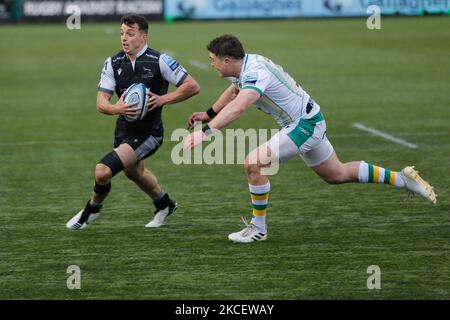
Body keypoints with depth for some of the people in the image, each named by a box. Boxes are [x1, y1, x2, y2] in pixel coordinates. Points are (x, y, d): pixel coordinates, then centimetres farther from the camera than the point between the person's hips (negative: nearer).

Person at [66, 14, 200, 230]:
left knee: (103, 171, -20)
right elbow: (101, 102, -8)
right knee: (134, 172, 30)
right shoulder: (113, 63, -4)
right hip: (124, 130, 7)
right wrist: (116, 108, -30)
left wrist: (162, 99, -22)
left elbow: (193, 87, -13)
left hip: (148, 133, -7)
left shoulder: (159, 61, -17)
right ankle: (164, 204, 58)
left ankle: (92, 210, 10)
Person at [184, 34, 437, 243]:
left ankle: (258, 228, -4)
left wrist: (206, 131, -54)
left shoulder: (255, 73, -28)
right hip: (310, 121, 10)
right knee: (337, 174, 22)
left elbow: (238, 108, -47)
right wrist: (209, 114, 28)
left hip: (304, 125, -10)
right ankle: (403, 178, 28)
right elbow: (233, 92, 26)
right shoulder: (245, 65, 2)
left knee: (254, 163, -17)